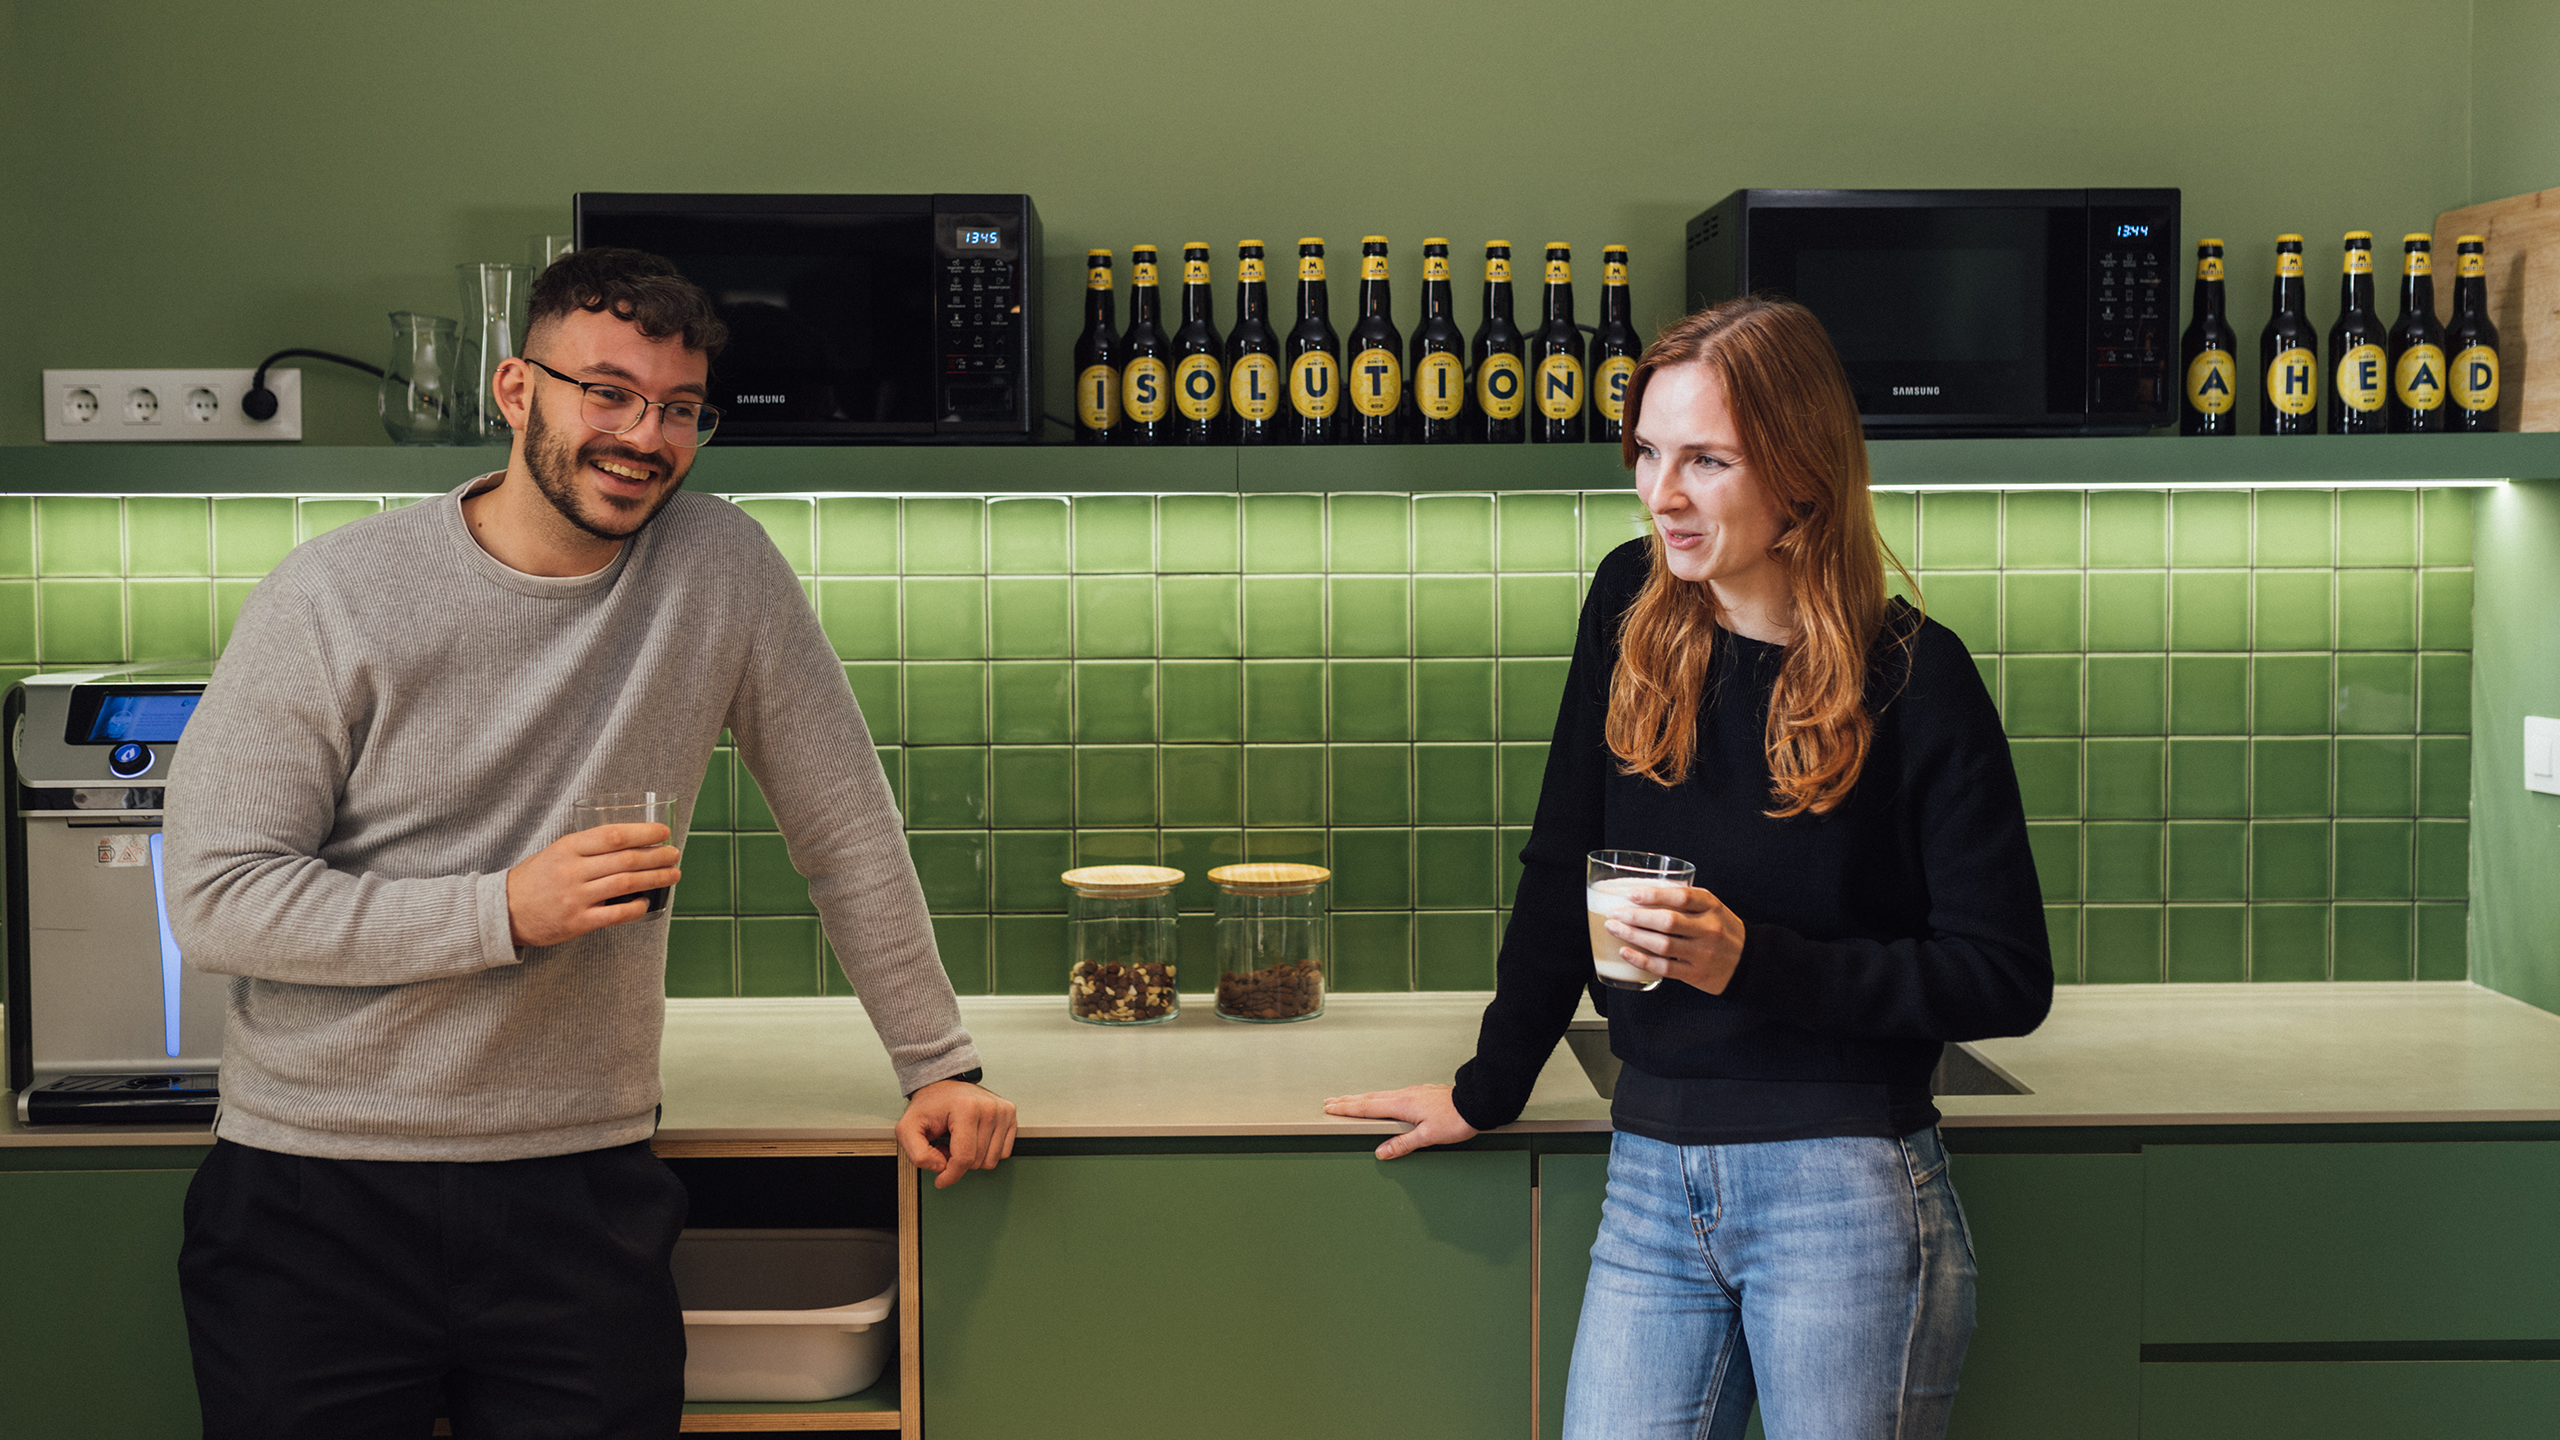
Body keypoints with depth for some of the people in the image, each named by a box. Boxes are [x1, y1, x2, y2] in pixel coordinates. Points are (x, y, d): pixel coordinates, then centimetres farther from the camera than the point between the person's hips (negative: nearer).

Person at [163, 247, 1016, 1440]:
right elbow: (214, 901, -10)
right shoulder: (332, 600, -7)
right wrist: (504, 911, -19)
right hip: (313, 1195, -1)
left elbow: (847, 830, 7)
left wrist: (937, 1062, 7)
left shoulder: (721, 570, 0)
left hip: (581, 1185, 1)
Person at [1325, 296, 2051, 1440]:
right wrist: (1487, 1089, 14)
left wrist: (1756, 960, -17)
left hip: (1843, 1186, -4)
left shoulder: (1912, 679, -9)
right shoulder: (1632, 607, 4)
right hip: (1651, 1182, 4)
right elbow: (1563, 865, 11)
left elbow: (2006, 980, -8)